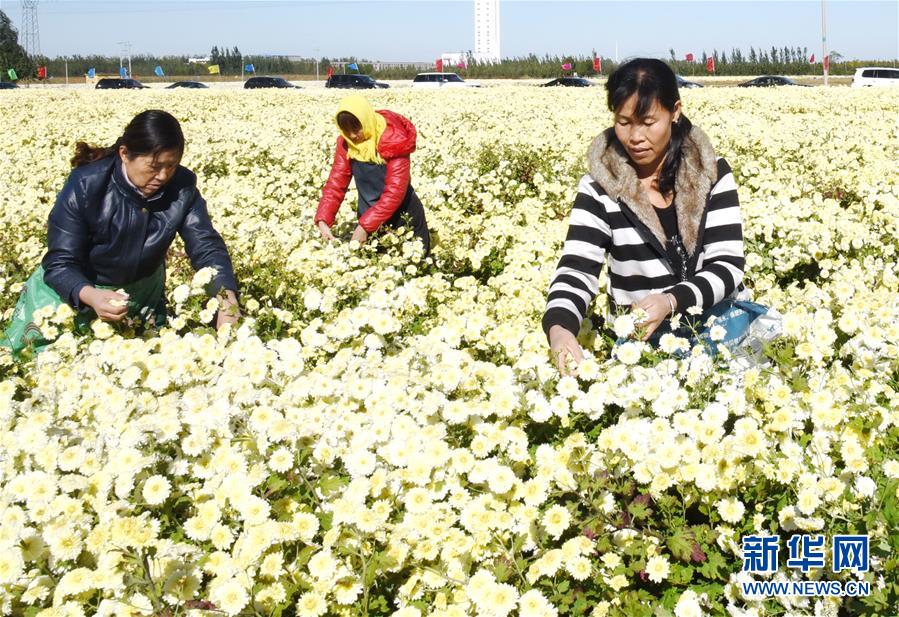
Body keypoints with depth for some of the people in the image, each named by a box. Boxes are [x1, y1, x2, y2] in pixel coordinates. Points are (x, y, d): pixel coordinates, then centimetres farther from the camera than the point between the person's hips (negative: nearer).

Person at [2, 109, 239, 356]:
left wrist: (227, 296, -45)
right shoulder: (85, 186, -30)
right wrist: (91, 296, -51)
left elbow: (206, 245, -25)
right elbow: (60, 263, -29)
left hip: (142, 290, 3)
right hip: (73, 290, -3)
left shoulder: (182, 187, -21)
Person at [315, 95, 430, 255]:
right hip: (368, 217, 5)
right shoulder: (346, 144, -7)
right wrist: (323, 220, -25)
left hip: (402, 217, -5)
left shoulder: (393, 141, -24)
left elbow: (395, 191, -29)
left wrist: (366, 225, -35)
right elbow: (336, 182, -9)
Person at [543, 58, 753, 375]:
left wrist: (671, 301, -24)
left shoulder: (712, 173, 0)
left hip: (719, 324, 3)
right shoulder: (599, 188, -2)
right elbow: (577, 269, -11)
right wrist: (559, 326, -33)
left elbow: (728, 266, -5)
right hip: (641, 342, -3)